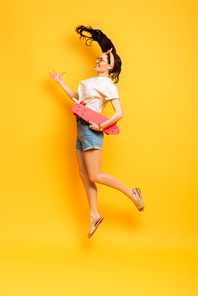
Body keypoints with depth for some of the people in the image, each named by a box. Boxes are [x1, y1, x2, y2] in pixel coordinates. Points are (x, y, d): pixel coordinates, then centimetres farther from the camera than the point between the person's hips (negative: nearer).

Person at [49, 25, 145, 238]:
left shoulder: (108, 85, -10)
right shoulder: (93, 81, 16)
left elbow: (119, 113, -17)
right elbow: (76, 97, 27)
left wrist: (100, 127, -19)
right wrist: (60, 83, 30)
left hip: (90, 129, -9)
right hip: (81, 128, 9)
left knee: (95, 176, -9)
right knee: (84, 174, 8)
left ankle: (131, 193, 5)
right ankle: (93, 215, 14)